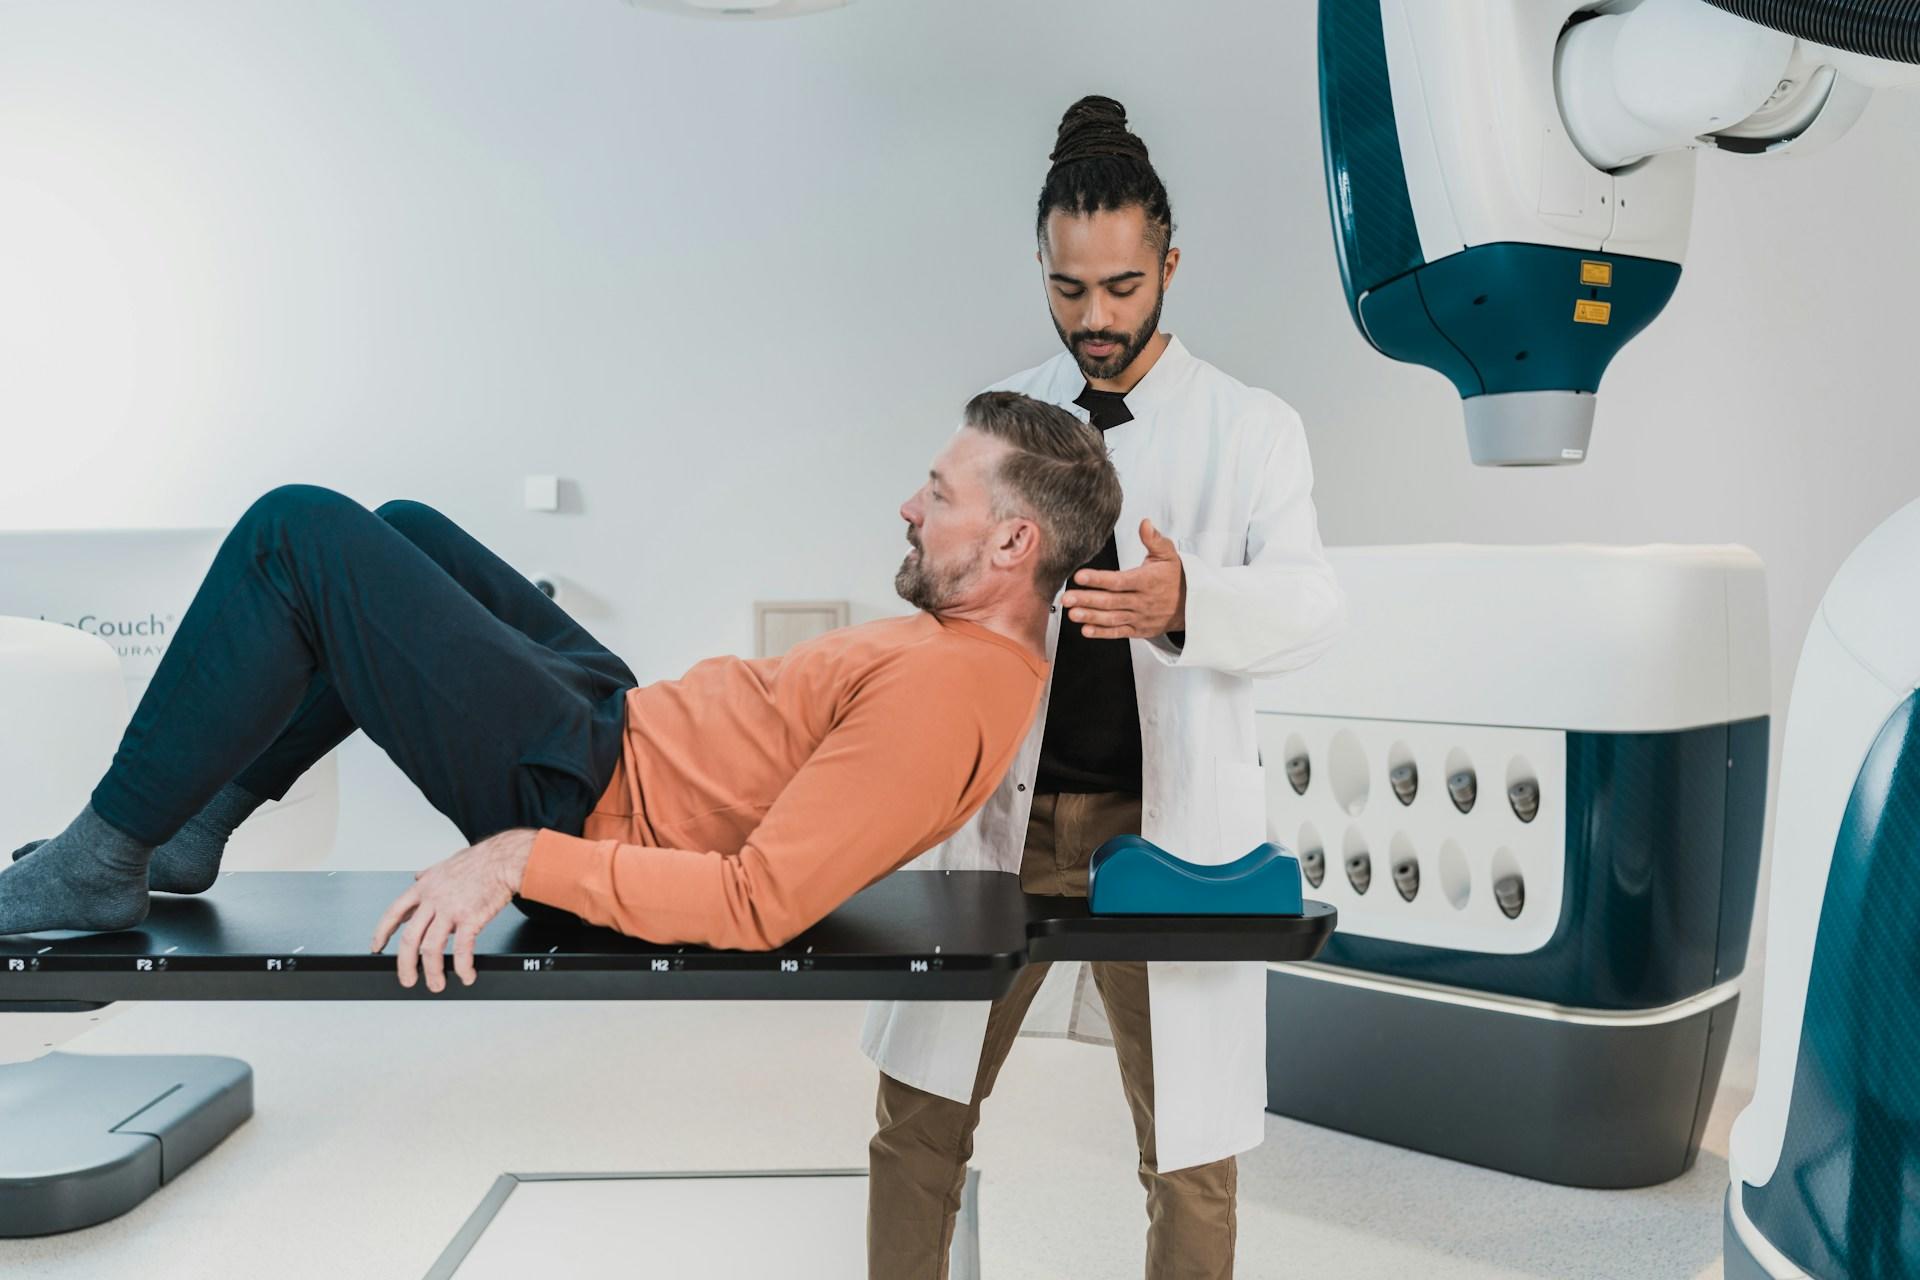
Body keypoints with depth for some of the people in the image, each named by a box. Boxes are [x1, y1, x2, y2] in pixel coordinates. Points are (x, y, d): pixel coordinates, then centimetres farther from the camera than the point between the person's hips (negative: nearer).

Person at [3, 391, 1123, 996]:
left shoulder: (939, 695, -27)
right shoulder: (990, 647, 3)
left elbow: (759, 905, -31)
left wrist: (520, 858, -27)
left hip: (578, 798, -10)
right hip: (635, 720, 10)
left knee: (298, 534, -13)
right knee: (404, 529, 23)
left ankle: (100, 863, 2)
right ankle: (192, 827, 25)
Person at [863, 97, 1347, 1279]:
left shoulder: (1251, 428, 0)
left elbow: (1314, 603, -12)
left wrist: (1186, 603, -34)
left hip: (1165, 819, -2)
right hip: (1006, 806, 2)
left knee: (1188, 1147, 7)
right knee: (920, 1112, 6)